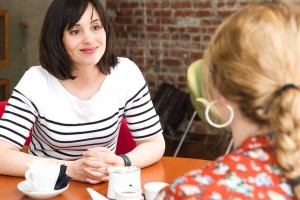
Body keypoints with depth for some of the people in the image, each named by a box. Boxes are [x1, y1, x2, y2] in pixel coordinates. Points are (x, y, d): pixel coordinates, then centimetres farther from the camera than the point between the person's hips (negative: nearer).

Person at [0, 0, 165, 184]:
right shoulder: (36, 81, -14)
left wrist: (120, 164, -24)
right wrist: (71, 169, -28)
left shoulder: (126, 74, -9)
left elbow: (155, 143, -4)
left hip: (105, 186, 2)